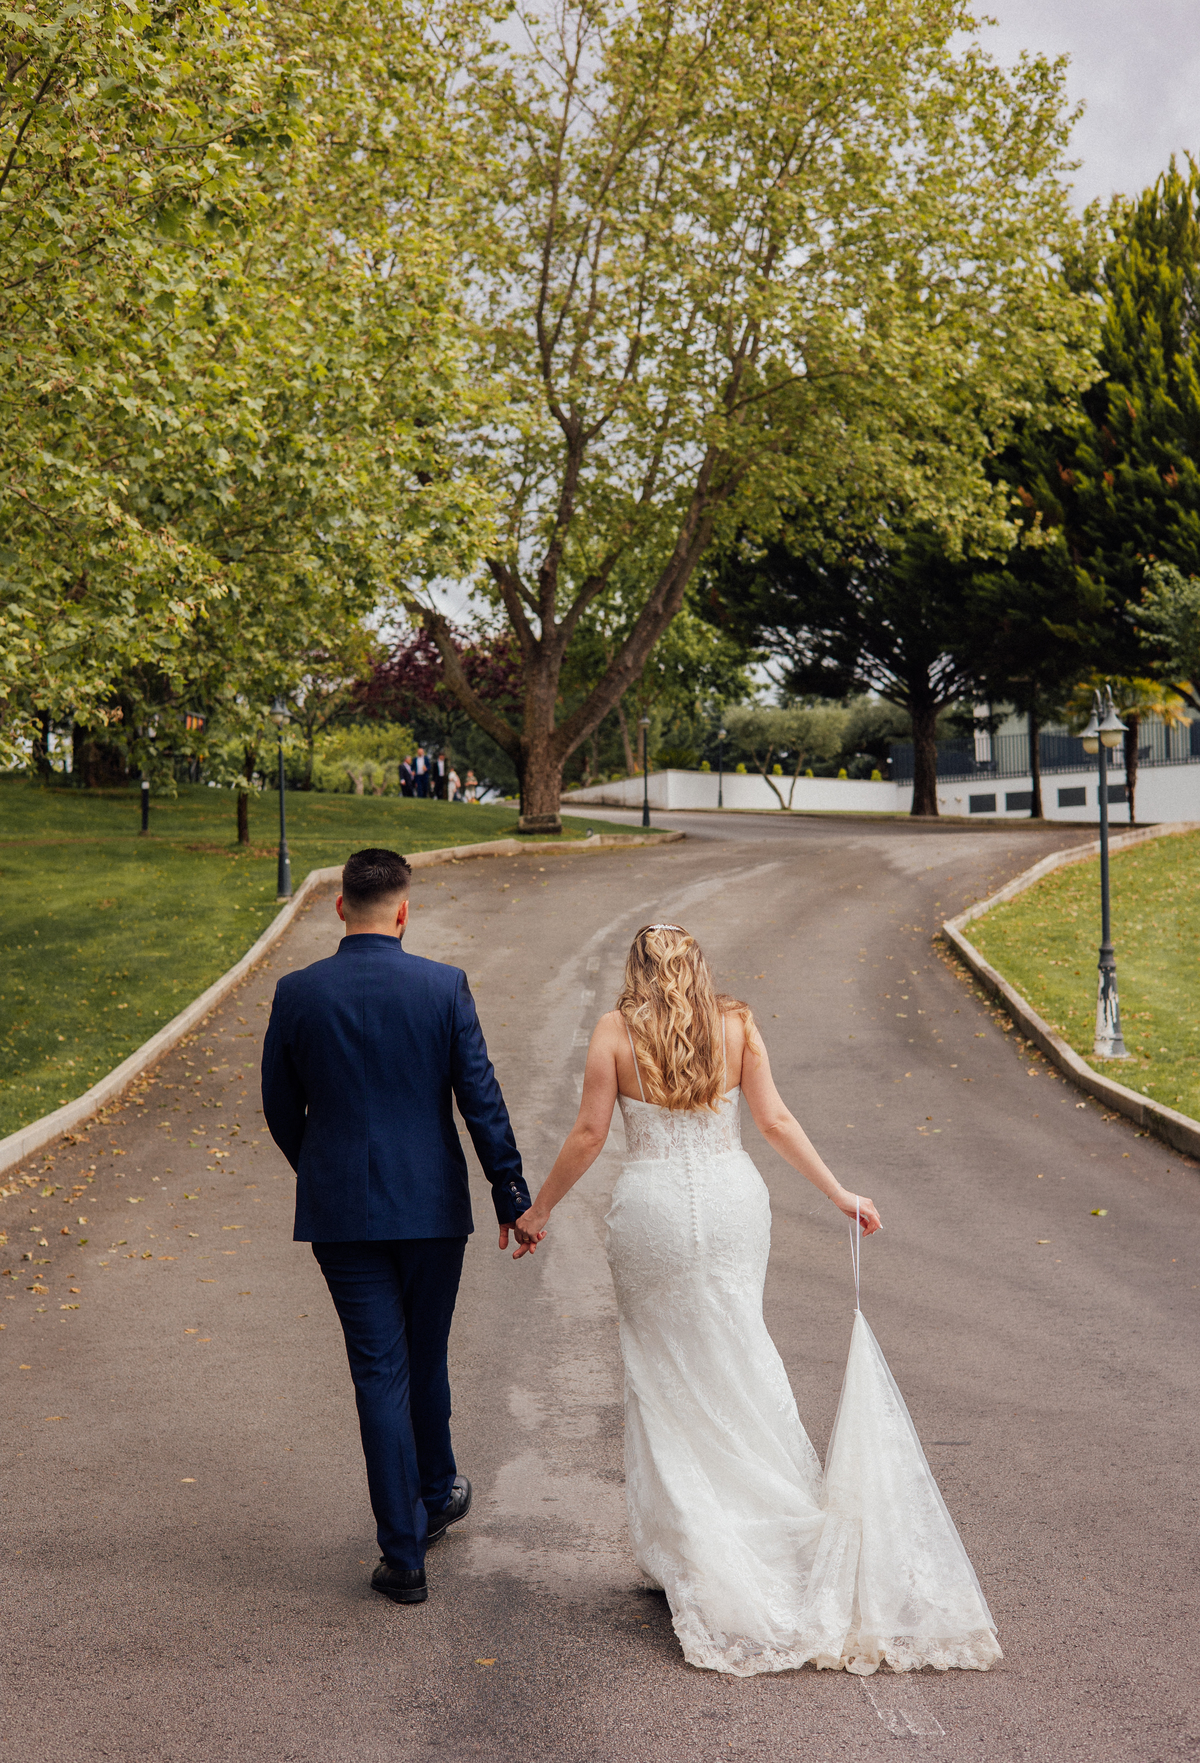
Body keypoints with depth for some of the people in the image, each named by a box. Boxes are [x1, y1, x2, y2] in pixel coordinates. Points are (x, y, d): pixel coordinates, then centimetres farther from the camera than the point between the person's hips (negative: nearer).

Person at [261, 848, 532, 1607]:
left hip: (341, 1211, 0)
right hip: (433, 1204, 0)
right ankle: (437, 1495, 42)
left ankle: (405, 1556, 7)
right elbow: (482, 1101, -7)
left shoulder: (297, 993, -5)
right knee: (427, 1359, 20)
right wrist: (513, 1197, 2)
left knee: (380, 1373, 5)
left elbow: (281, 1110, 5)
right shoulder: (444, 986, -9)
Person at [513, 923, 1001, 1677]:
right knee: (737, 1360, 15)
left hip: (653, 1210, -2)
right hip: (733, 1199, 2)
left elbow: (589, 1134, -4)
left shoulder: (616, 1031, -2)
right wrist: (839, 1194, 5)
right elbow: (775, 1119, -1)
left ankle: (686, 1549, 14)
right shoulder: (737, 1025, 3)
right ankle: (773, 1521, 18)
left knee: (666, 1372, 10)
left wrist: (539, 1210, 7)